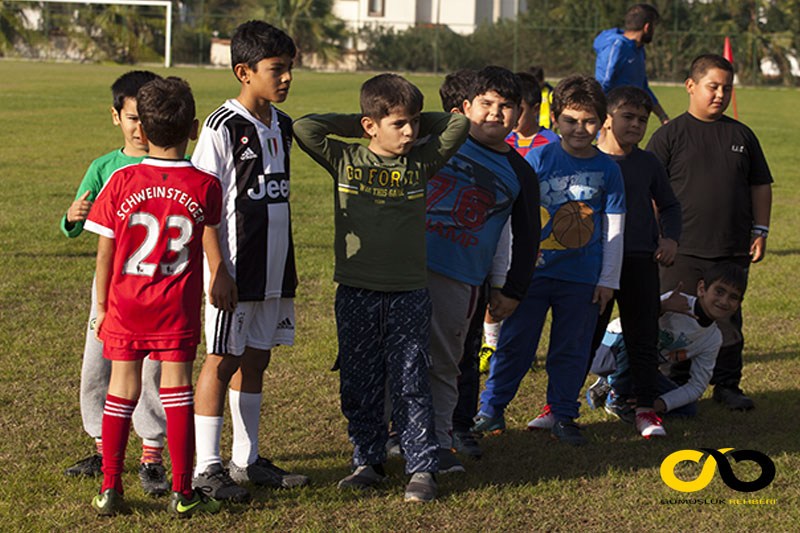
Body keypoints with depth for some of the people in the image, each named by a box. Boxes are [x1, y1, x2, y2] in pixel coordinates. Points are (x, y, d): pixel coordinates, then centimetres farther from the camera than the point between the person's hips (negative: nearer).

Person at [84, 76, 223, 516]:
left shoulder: (122, 182, -8)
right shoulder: (205, 186, -8)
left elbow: (104, 254, -3)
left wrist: (102, 305, 6)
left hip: (125, 303, 1)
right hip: (177, 309, -1)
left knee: (122, 388, 8)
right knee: (176, 389, 5)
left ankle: (110, 489, 9)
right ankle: (182, 492, 5)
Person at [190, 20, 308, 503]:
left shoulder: (282, 125, 10)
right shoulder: (223, 127, -12)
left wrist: (287, 266, 17)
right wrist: (219, 272, -18)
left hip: (274, 269, 7)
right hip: (235, 270, -7)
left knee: (256, 359, 12)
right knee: (224, 360, -2)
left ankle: (247, 459, 21)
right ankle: (207, 468, 5)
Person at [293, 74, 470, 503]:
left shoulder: (420, 162, 3)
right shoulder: (345, 160, 1)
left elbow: (458, 125, -1)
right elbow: (304, 128, -10)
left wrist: (417, 121, 5)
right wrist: (353, 125, -1)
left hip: (408, 293, 0)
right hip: (355, 291, 1)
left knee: (410, 384, -1)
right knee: (358, 384, 8)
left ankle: (421, 468, 4)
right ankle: (367, 462, 20)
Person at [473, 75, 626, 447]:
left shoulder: (607, 169, 2)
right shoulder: (538, 158, -3)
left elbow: (614, 229, 6)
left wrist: (609, 280, 4)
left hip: (582, 277, 1)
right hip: (533, 270, -1)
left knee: (571, 350, 8)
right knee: (514, 343, 5)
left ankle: (563, 415, 20)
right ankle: (491, 409, 16)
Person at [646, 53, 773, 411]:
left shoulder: (741, 136, 10)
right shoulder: (670, 135, -1)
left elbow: (760, 185, 16)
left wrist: (760, 231, 10)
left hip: (732, 250, 3)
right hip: (682, 251, -3)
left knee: (728, 320, 9)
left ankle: (727, 385, 18)